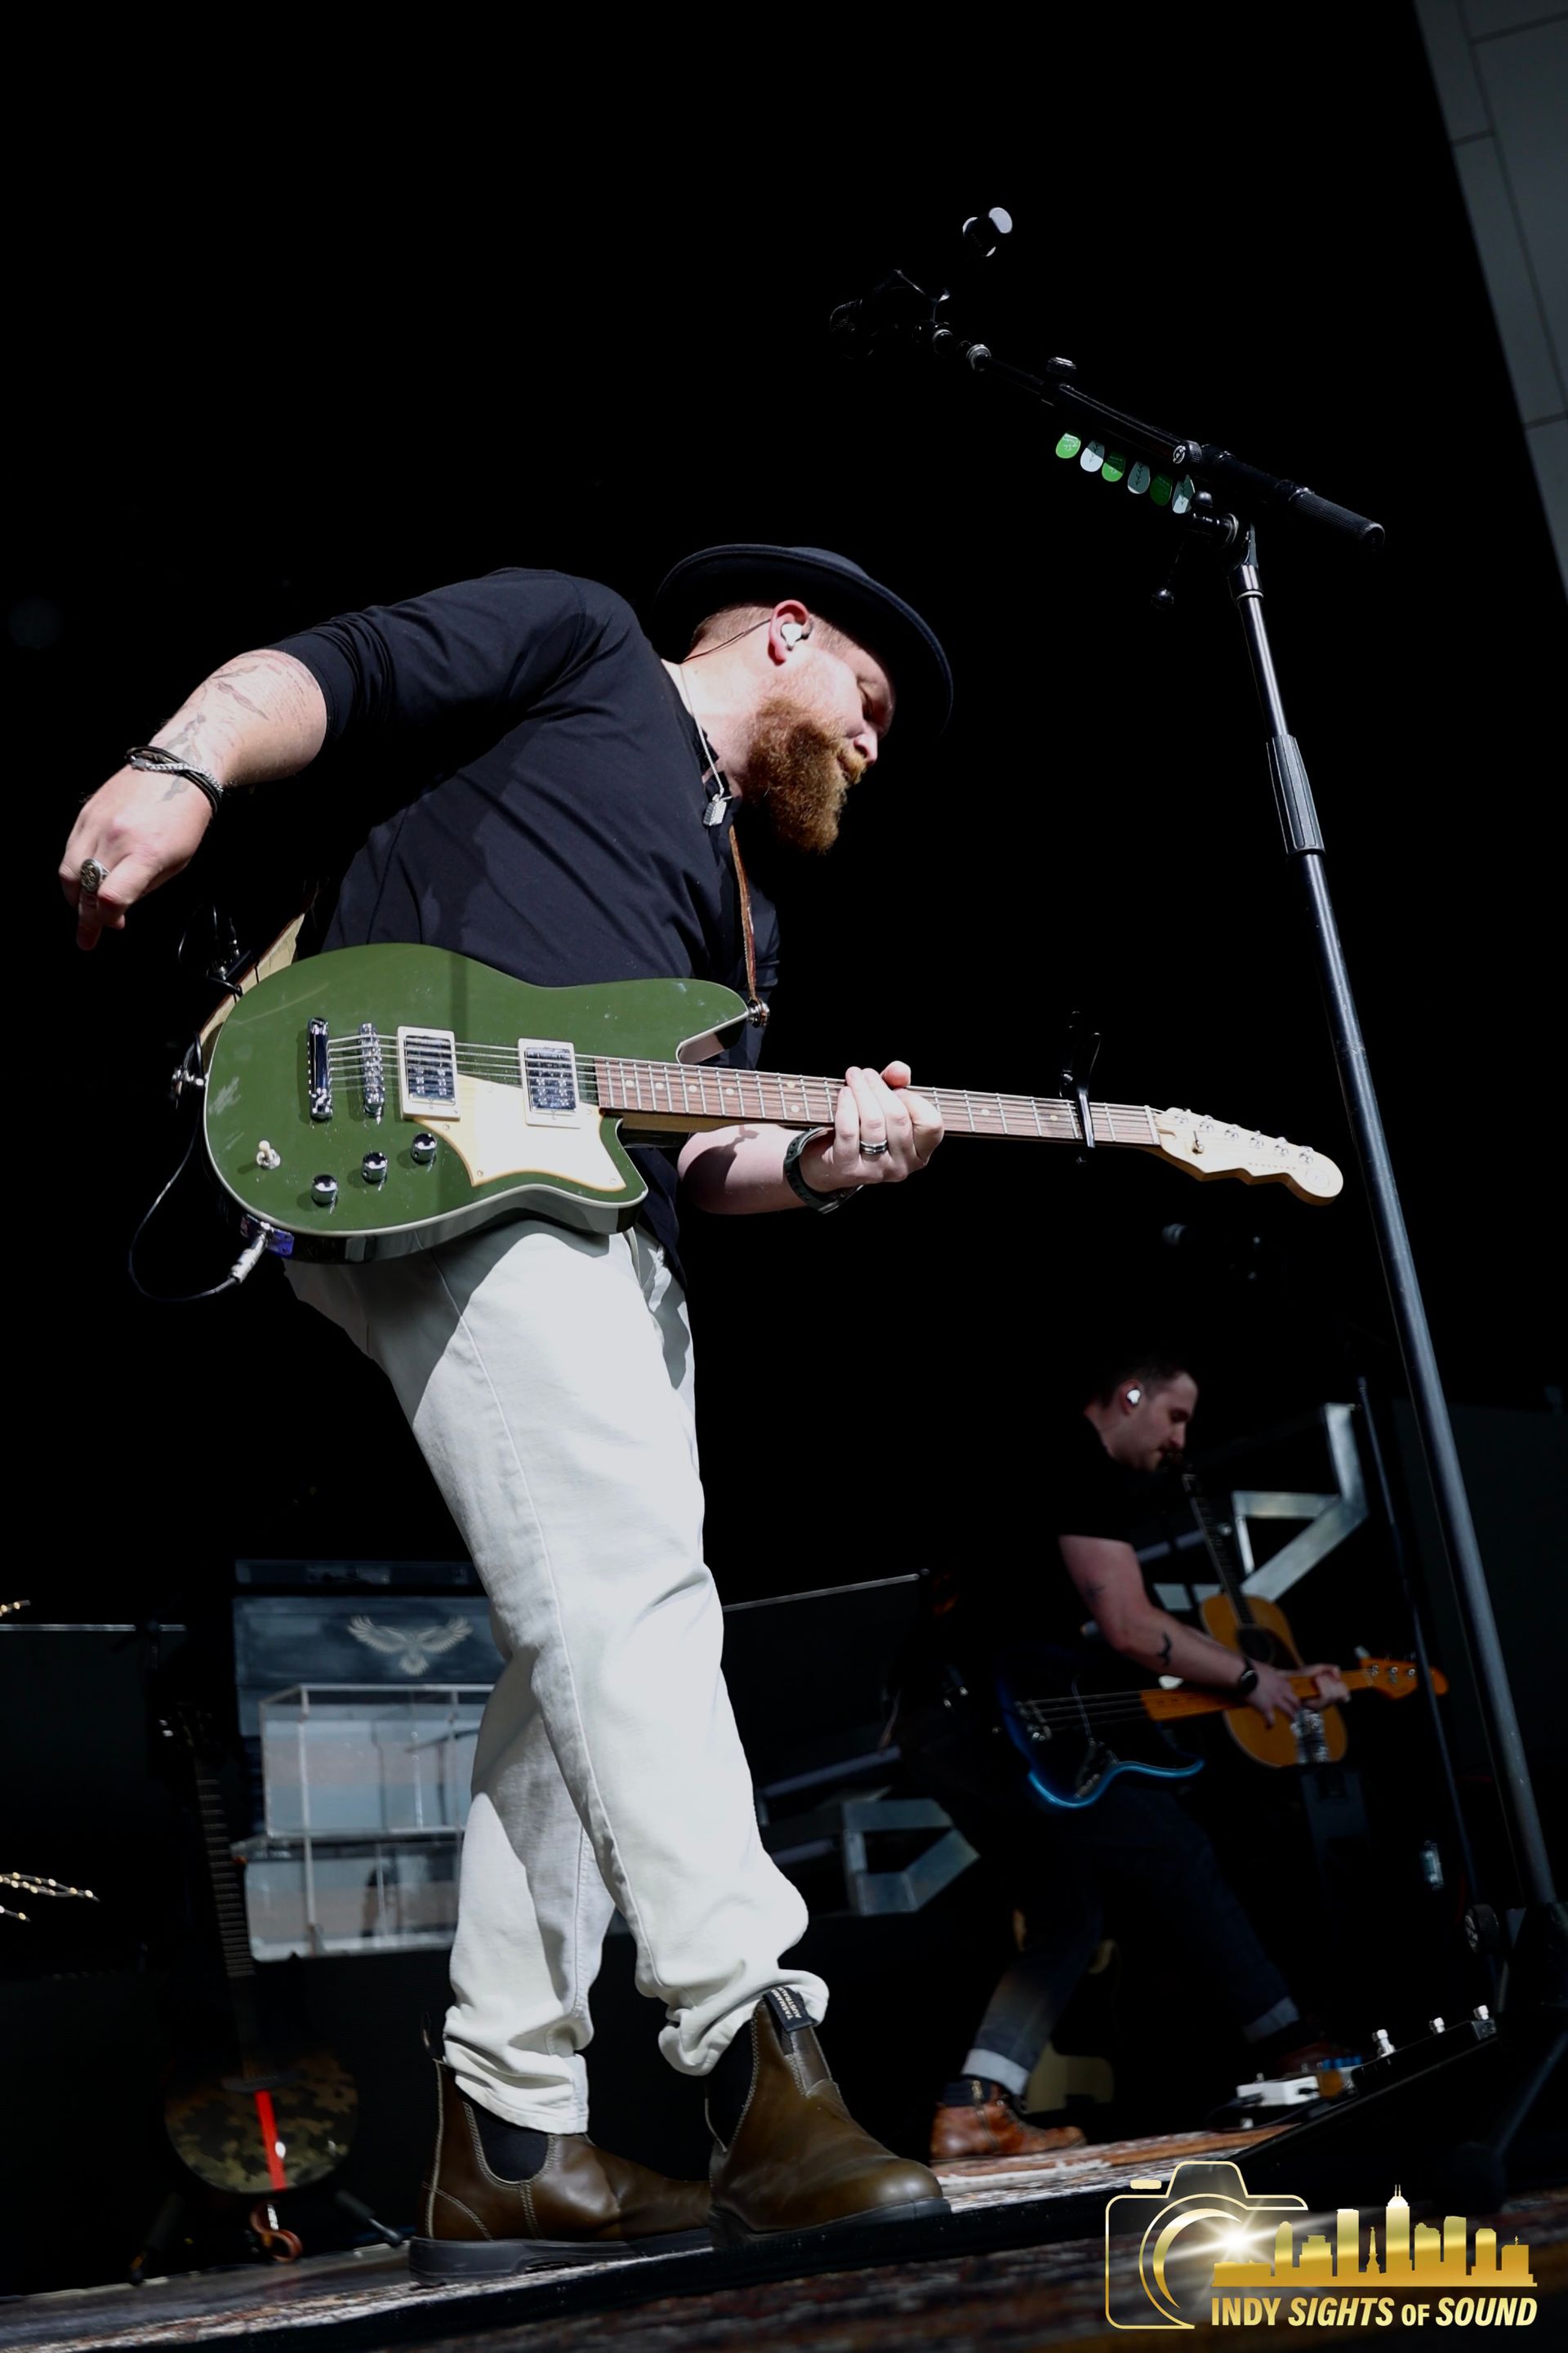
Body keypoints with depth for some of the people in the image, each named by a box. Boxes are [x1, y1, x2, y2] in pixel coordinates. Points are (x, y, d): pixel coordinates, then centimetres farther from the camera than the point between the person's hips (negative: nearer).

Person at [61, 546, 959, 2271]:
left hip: (601, 1235, 9)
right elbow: (329, 671, 0)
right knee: (632, 1595, -20)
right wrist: (179, 766, -19)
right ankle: (762, 2064, -21)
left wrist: (812, 1164, 2)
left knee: (590, 1655, 2)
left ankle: (508, 2147, 7)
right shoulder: (581, 641, 14)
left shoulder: (746, 903, 33)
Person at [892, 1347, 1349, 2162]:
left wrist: (1285, 1678, 24)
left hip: (934, 1723, 11)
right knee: (1180, 1853, -4)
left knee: (1070, 1910, 15)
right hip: (990, 1709, -11)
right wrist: (1248, 1677, 1)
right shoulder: (1081, 1464, -7)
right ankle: (1290, 2048, 4)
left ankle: (974, 2107, 9)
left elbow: (1126, 1627, 27)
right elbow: (1130, 1630, -15)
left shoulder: (1044, 1464, 26)